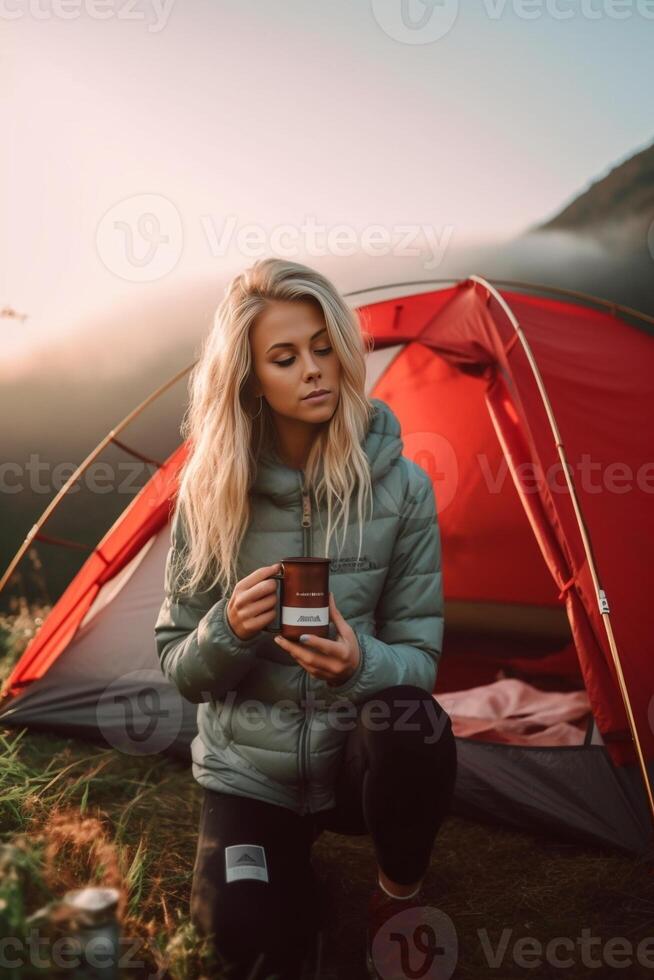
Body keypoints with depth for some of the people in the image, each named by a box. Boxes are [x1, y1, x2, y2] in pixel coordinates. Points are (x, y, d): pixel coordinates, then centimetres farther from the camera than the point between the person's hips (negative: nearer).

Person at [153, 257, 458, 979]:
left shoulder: (401, 487, -11)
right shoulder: (209, 495, -10)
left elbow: (418, 656, -8)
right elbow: (178, 668, -5)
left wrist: (361, 663, -31)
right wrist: (229, 630, -27)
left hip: (359, 757, 0)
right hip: (249, 767, 0)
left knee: (411, 722, -34)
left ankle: (397, 899, -1)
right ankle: (289, 857, 14)